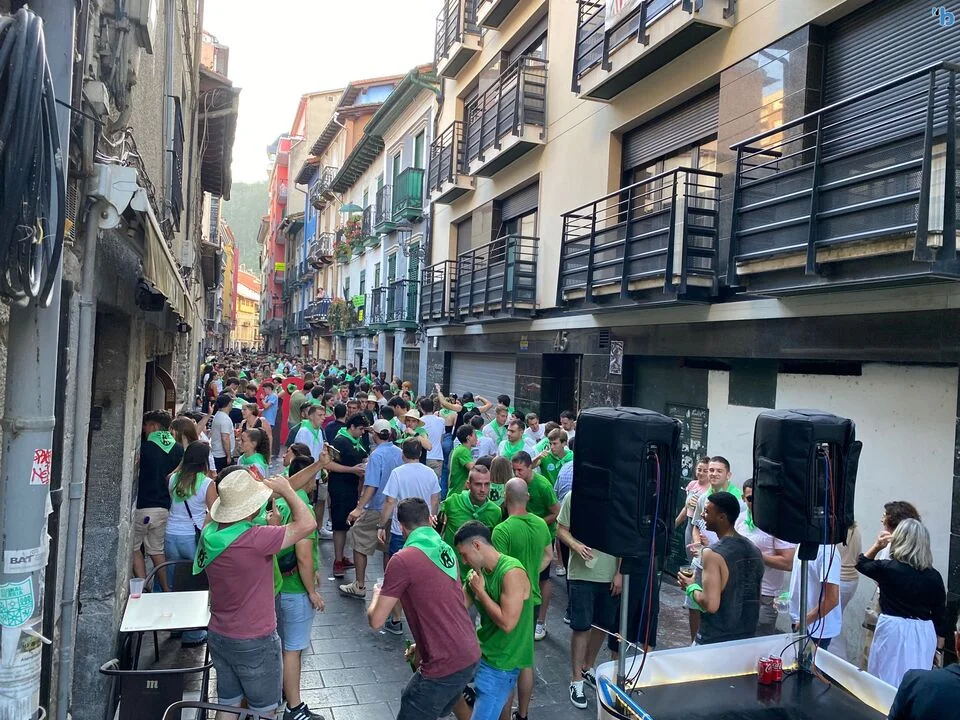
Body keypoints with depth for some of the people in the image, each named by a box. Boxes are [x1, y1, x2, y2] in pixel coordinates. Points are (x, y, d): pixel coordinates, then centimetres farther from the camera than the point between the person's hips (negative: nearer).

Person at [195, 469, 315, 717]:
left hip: (218, 636, 7)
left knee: (228, 705, 23)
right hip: (254, 643, -7)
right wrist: (286, 490, -15)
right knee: (264, 711, 13)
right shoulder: (255, 539, -30)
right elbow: (307, 524, -25)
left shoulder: (210, 533, -7)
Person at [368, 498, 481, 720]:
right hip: (471, 655, 8)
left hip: (446, 665, -8)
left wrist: (377, 594, 12)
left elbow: (376, 620, -9)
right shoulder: (447, 551, 9)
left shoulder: (403, 559, -14)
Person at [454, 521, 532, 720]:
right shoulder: (476, 573, 1)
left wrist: (480, 591, -19)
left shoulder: (512, 573, -24)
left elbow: (507, 623, -27)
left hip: (501, 664, -8)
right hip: (480, 652, 8)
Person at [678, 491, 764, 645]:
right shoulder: (754, 550, 3)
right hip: (747, 638, 7)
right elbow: (756, 598, 13)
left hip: (714, 641, -7)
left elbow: (710, 605, -24)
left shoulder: (713, 554, -20)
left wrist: (691, 587, -7)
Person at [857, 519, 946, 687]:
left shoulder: (887, 568, -11)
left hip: (894, 629, -3)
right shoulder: (934, 576, -2)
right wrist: (938, 647, 15)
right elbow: (940, 614, 5)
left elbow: (861, 564, 10)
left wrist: (876, 546, 14)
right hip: (924, 633, 3)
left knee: (887, 679, 9)